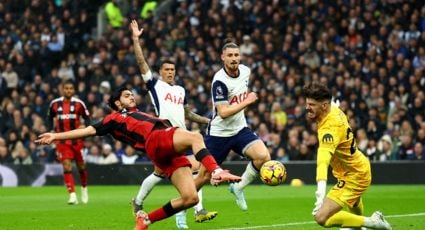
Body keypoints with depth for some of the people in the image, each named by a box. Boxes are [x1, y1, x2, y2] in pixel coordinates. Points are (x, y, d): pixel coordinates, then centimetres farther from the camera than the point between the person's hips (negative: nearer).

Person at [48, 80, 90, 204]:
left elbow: (87, 118, 2)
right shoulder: (55, 104, 1)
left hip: (77, 140, 0)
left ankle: (84, 188, 37)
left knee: (81, 166, 10)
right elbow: (50, 117, 17)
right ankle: (72, 195, -15)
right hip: (62, 141, 0)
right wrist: (52, 130, 6)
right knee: (67, 167, -12)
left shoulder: (78, 104, -5)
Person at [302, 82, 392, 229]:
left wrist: (321, 189, -64)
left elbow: (324, 158, -52)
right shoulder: (334, 110, -12)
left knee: (321, 217, -19)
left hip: (353, 177, -10)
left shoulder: (330, 128, -37)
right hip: (361, 166, 10)